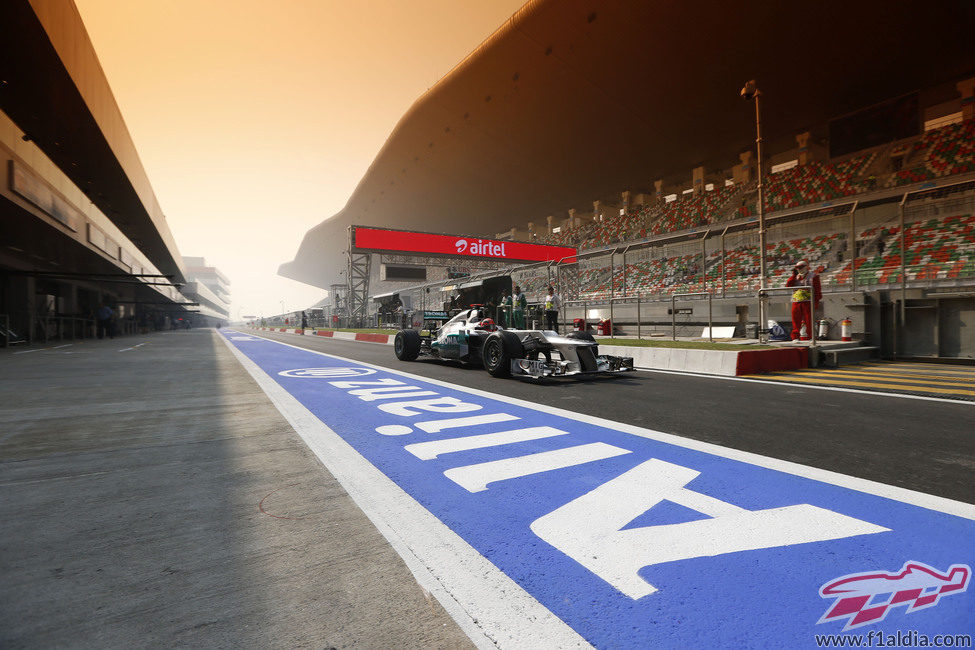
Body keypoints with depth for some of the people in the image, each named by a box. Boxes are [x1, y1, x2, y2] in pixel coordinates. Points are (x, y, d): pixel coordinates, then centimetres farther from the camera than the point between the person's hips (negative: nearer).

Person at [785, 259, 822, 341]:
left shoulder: (813, 276, 5)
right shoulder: (795, 277, 17)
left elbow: (817, 290, 1)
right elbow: (788, 285, 2)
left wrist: (816, 302, -6)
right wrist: (794, 275, 0)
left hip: (808, 302, -3)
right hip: (796, 302, 4)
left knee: (808, 322, -2)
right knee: (796, 322, 2)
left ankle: (807, 338, 2)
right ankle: (795, 338, 6)